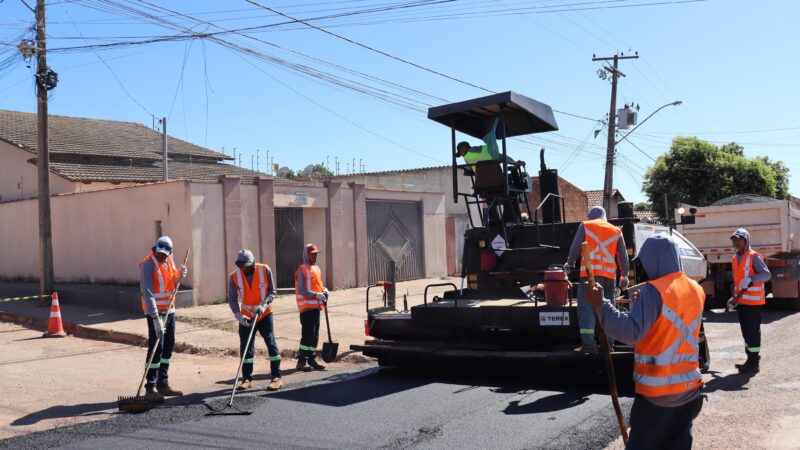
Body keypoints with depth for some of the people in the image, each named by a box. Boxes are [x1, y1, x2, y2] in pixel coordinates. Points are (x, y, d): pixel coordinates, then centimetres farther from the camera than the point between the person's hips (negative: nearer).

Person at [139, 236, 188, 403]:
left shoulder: (169, 260, 6)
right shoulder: (148, 264, -17)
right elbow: (148, 293, -23)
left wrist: (179, 274, -4)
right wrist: (156, 318, -29)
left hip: (169, 310, 8)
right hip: (155, 312, -8)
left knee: (168, 346, 12)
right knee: (156, 348, -9)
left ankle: (163, 384, 23)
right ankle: (150, 389, -3)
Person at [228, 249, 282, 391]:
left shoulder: (265, 270, -12)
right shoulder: (234, 276, -10)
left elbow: (272, 291, -7)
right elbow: (232, 299, -11)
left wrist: (263, 304, -23)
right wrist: (238, 314, -27)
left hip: (264, 314, -2)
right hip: (246, 317, 2)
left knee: (271, 344, -3)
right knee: (245, 347, 3)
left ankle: (277, 377, 3)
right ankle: (247, 378, 14)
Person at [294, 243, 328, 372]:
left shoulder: (317, 269, 17)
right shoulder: (302, 270, -8)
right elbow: (301, 290, -16)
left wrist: (324, 290, 2)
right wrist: (316, 295, -23)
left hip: (316, 306, 8)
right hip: (307, 307, -8)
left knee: (315, 334, 12)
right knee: (307, 334, -10)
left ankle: (312, 359, 20)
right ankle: (302, 361, -5)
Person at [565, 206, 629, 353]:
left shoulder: (585, 226, 8)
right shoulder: (616, 230, 18)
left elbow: (575, 247, 4)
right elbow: (623, 256, 17)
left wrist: (569, 263, 20)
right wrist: (624, 276, 25)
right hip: (610, 275, 4)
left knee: (586, 308, -6)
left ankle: (588, 344, -15)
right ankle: (607, 344, 13)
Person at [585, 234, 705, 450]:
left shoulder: (654, 290, -16)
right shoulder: (696, 290, 7)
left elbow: (631, 331, -26)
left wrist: (600, 304, -23)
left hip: (658, 388, -7)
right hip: (689, 386, 7)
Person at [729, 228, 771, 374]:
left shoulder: (754, 257, -10)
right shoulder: (735, 258, 15)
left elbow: (767, 274, -22)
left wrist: (750, 279, -37)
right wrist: (735, 297, 19)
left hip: (753, 301, -8)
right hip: (741, 302, 8)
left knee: (753, 332, -5)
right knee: (745, 332, 14)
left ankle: (754, 363, 0)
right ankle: (750, 360, 24)